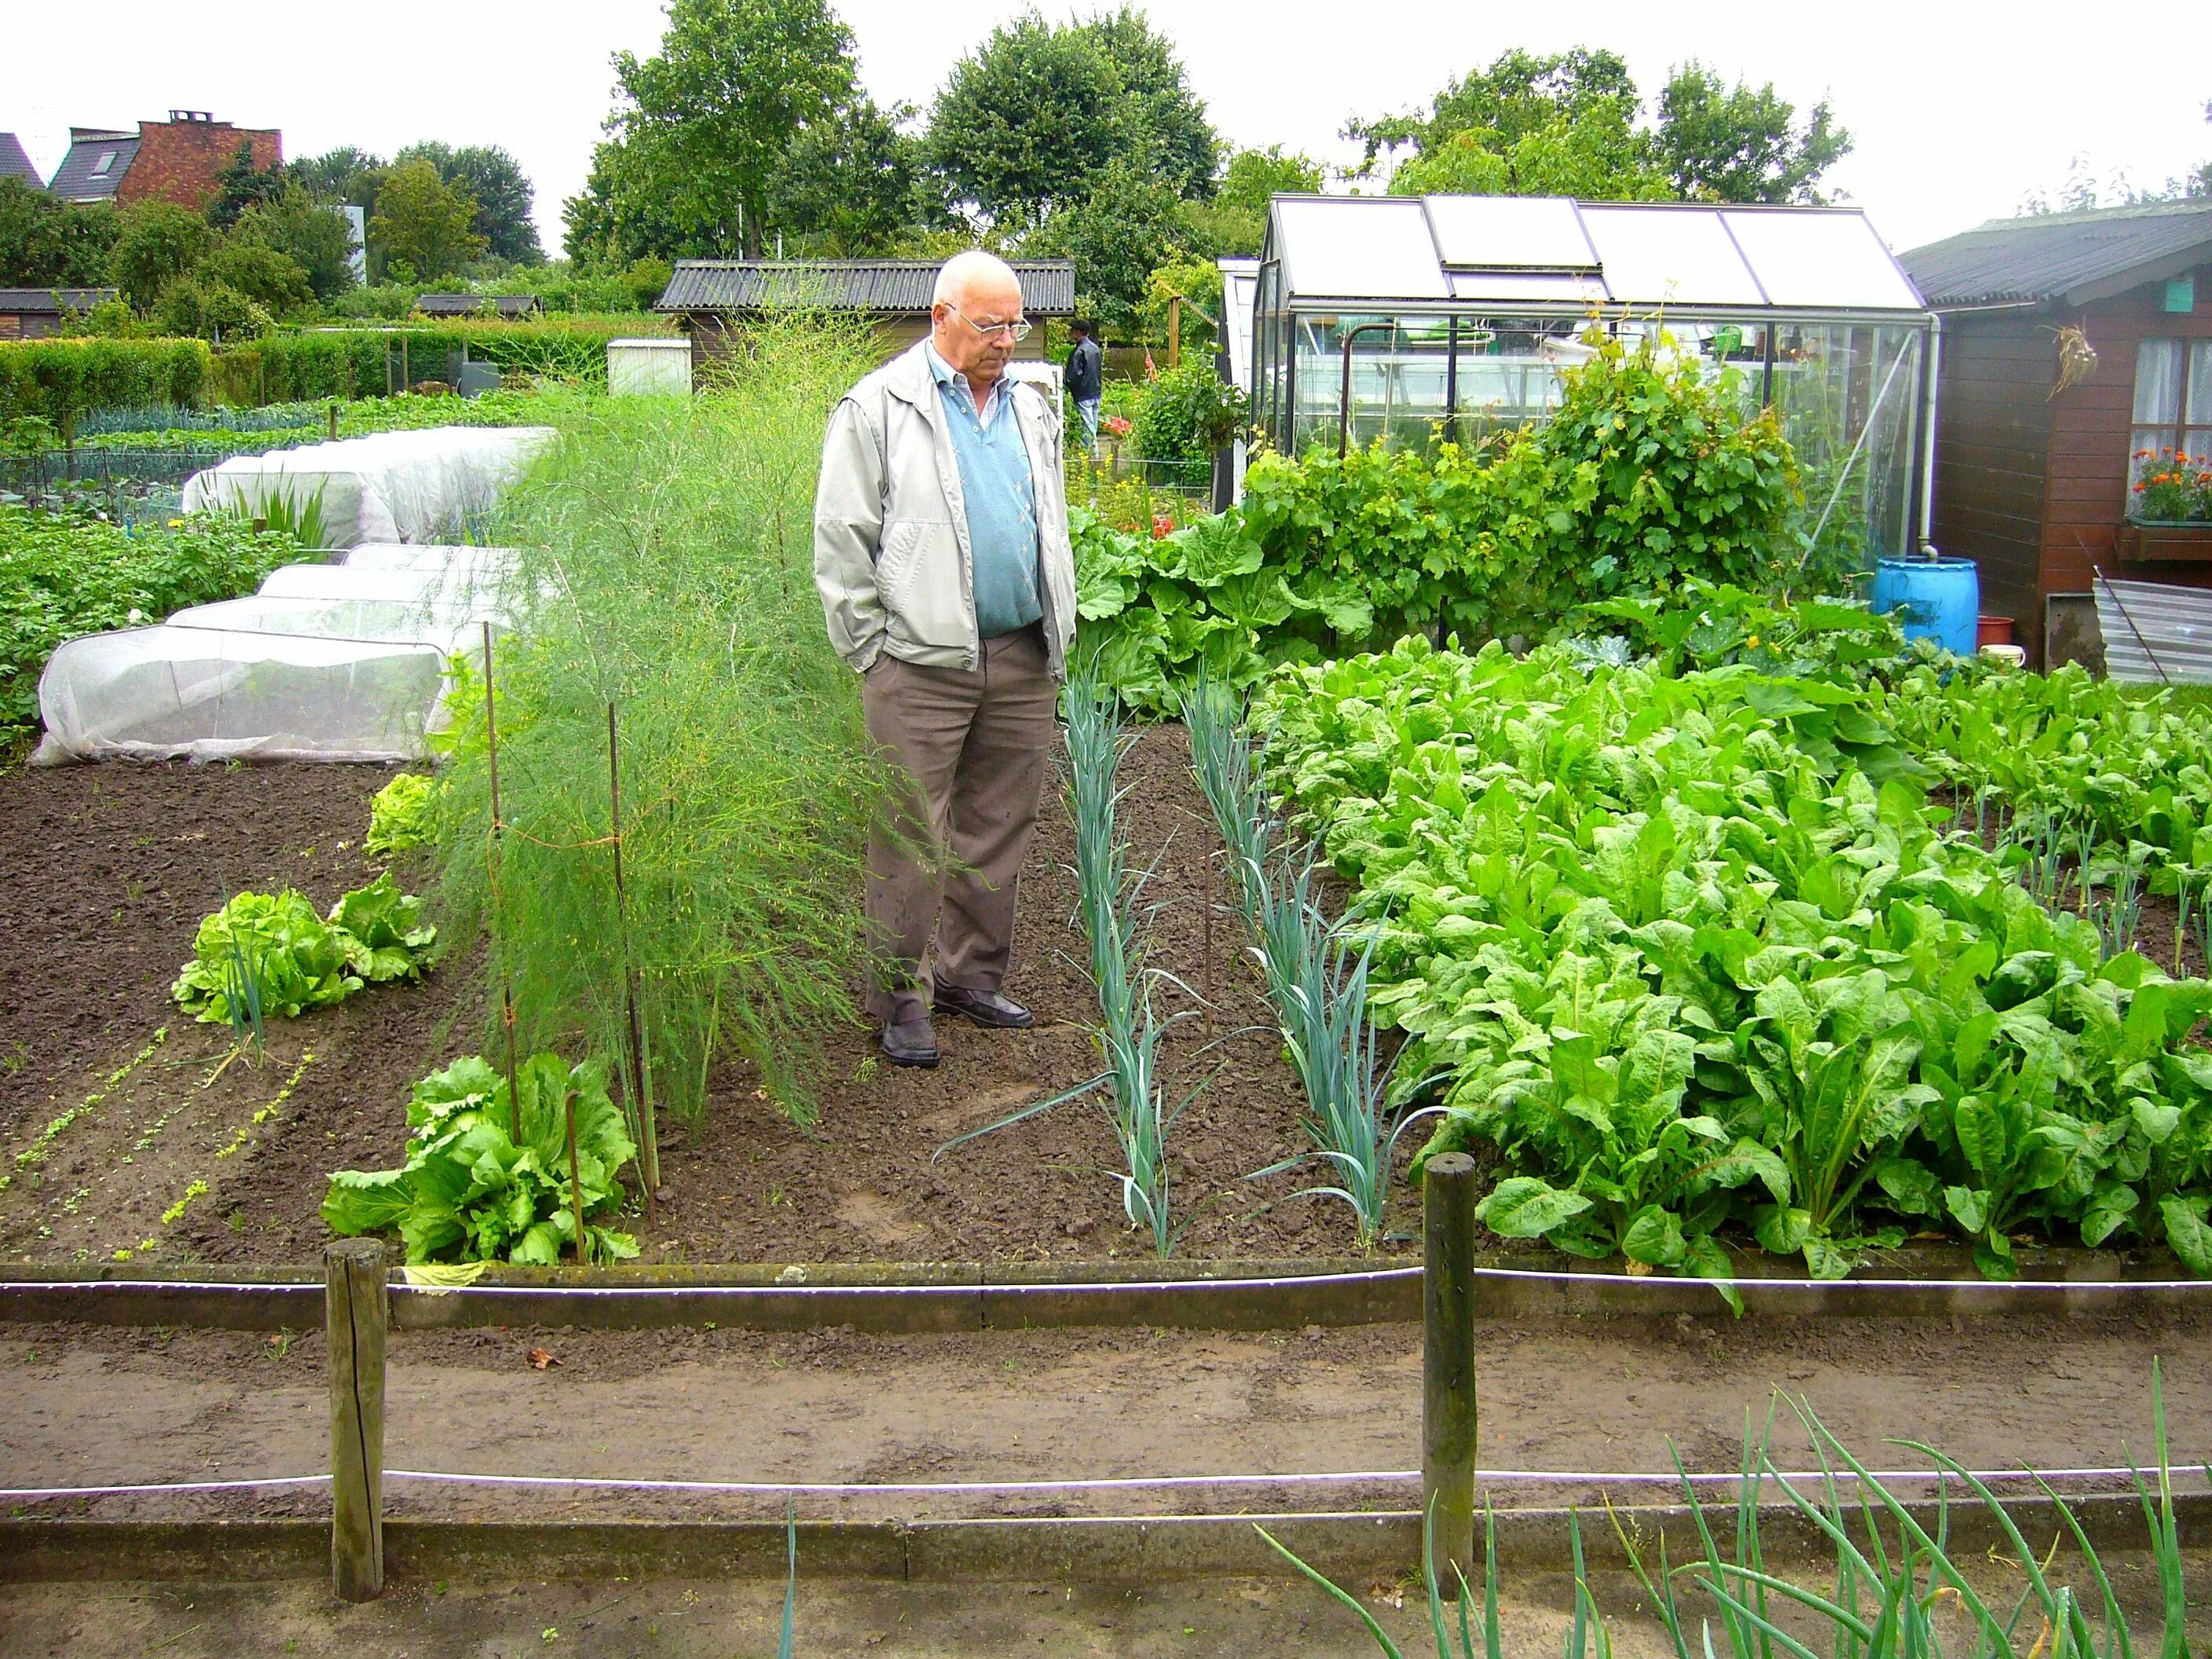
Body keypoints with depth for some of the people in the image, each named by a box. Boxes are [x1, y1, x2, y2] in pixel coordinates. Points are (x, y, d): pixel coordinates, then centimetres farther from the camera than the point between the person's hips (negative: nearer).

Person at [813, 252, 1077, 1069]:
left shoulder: (1031, 410, 17)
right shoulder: (880, 407, -2)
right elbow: (841, 540, -4)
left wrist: (1057, 633, 18)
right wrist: (872, 652, -7)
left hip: (1022, 658, 6)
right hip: (923, 663, -6)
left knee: (997, 828, 11)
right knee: (911, 839, -3)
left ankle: (972, 976, 24)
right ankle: (901, 1000, 6)